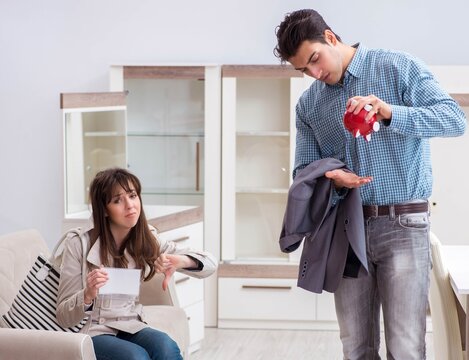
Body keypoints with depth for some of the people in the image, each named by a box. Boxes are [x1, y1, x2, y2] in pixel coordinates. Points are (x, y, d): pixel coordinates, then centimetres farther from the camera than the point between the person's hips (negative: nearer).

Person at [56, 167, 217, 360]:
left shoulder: (147, 240, 3)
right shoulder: (78, 245, -8)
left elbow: (210, 263, -1)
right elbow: (63, 316, -5)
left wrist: (180, 261, -23)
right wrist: (87, 295, -27)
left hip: (130, 328, 4)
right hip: (92, 332, -3)